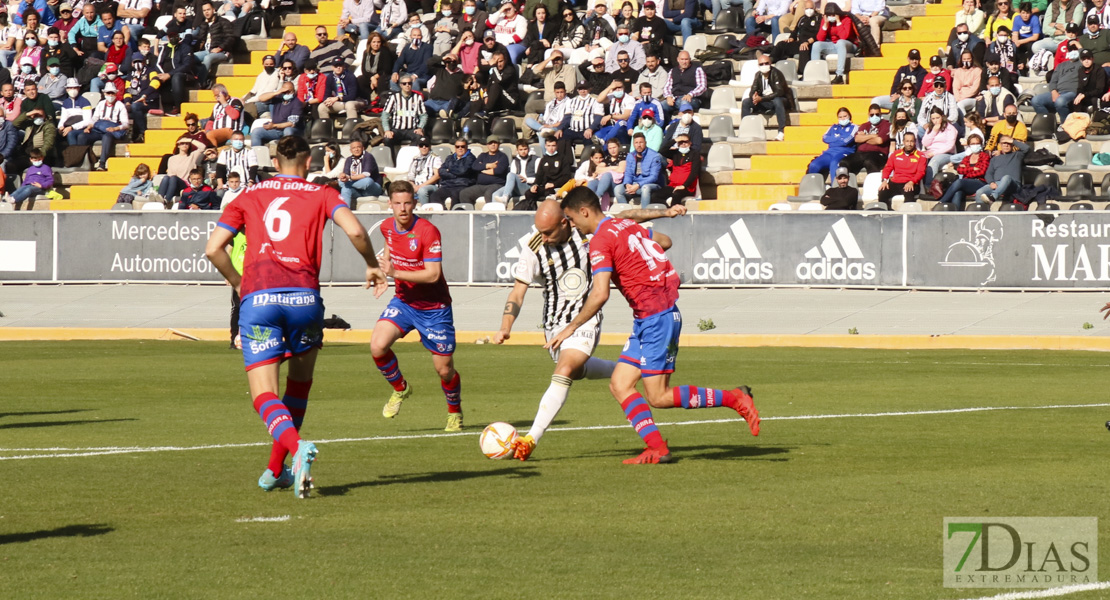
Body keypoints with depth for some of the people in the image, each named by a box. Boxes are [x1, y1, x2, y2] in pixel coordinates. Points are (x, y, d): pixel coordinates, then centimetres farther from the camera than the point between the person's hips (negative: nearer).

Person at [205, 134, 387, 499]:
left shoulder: (248, 198, 19)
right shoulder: (320, 195, 14)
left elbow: (213, 248, 10)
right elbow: (354, 230, -3)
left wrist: (237, 282, 25)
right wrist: (372, 264, 15)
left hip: (258, 298, 0)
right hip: (304, 295, 0)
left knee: (264, 395, -3)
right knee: (300, 381, 24)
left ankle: (297, 446, -33)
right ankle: (277, 470, 26)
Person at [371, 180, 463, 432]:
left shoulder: (428, 232, -22)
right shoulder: (387, 226, -2)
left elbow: (433, 274, -27)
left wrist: (396, 273, -31)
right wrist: (384, 263, 13)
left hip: (433, 307, -4)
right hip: (403, 302, 4)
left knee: (444, 369, 2)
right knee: (378, 346, -20)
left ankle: (455, 412, 31)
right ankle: (400, 389, 7)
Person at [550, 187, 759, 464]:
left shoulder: (601, 240, -14)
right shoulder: (627, 225, 13)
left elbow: (599, 295, -23)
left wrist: (570, 328, -13)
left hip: (656, 317, -10)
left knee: (658, 397, -6)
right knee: (620, 385, 4)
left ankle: (734, 399, -1)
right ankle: (657, 448, -4)